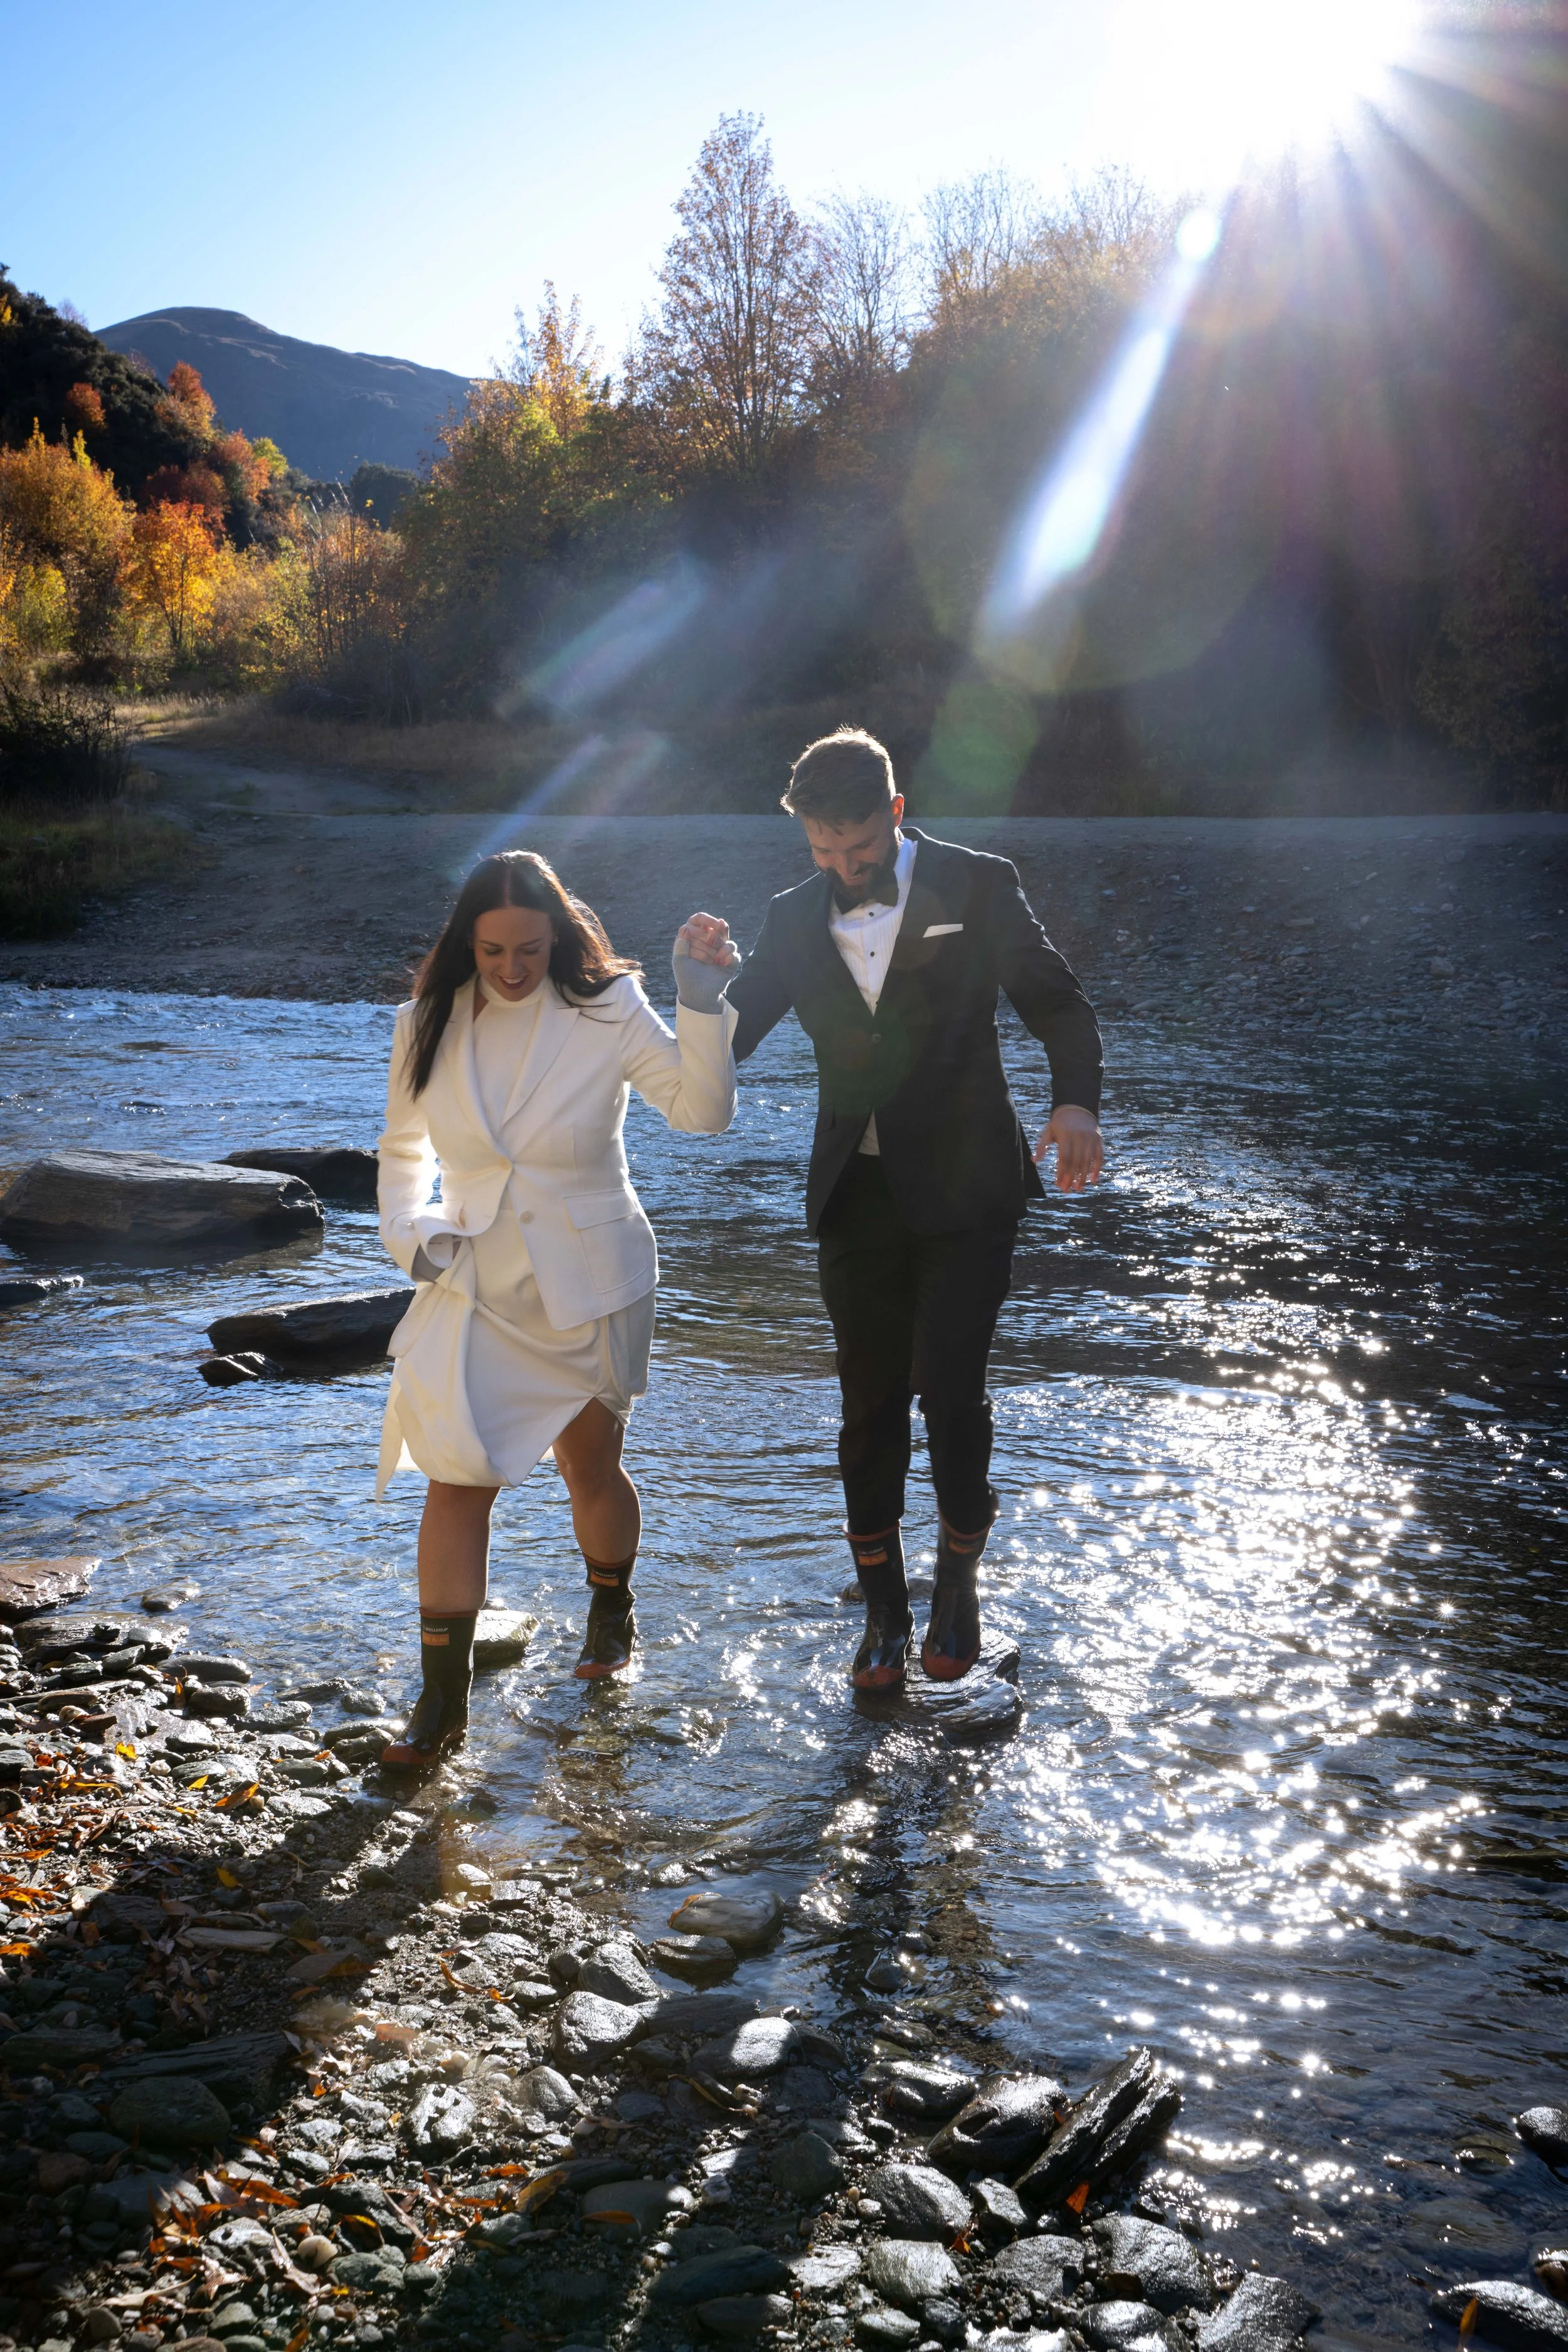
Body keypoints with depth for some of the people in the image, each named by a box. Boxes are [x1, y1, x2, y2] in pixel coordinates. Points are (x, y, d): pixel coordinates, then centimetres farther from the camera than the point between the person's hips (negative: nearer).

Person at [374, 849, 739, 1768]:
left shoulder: (608, 1014, -11)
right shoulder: (431, 1024, -3)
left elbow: (705, 1110, -21)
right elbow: (404, 1146, 14)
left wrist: (705, 1002, -32)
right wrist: (406, 1229, -2)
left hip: (590, 1284, -1)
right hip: (475, 1285, 2)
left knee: (592, 1465, 15)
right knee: (458, 1476, -8)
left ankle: (612, 1613, 45)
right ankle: (442, 1699, 1)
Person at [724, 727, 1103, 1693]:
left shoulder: (978, 887, -2)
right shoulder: (794, 918, 8)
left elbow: (1059, 1004, -1)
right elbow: (732, 1034, 12)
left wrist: (1077, 1102, -19)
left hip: (963, 1187, -3)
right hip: (857, 1195, 3)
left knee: (948, 1387, -10)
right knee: (870, 1404, 8)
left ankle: (959, 1575, 18)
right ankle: (885, 1610, 23)